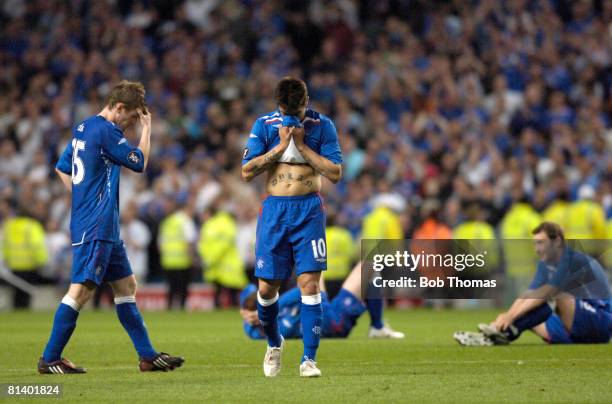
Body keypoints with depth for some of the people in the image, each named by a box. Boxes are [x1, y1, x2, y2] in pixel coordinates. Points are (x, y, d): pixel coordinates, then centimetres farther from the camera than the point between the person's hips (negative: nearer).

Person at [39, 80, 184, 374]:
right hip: (96, 227, -11)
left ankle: (148, 356, 14)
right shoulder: (106, 131, -14)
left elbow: (62, 168, 22)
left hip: (105, 228, 11)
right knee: (81, 290, -10)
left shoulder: (83, 128, 15)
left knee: (126, 286, 12)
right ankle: (49, 359, -9)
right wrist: (146, 128, 3)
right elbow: (140, 162, -8)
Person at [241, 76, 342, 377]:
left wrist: (302, 146, -11)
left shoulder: (322, 125, 0)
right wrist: (281, 146, -12)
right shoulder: (264, 125, 1)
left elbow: (335, 173, -6)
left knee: (309, 284, -10)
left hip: (309, 210, -1)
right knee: (267, 287, 3)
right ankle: (274, 343, 31)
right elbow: (247, 171, -6)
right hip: (274, 209, 1)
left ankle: (309, 359, -7)